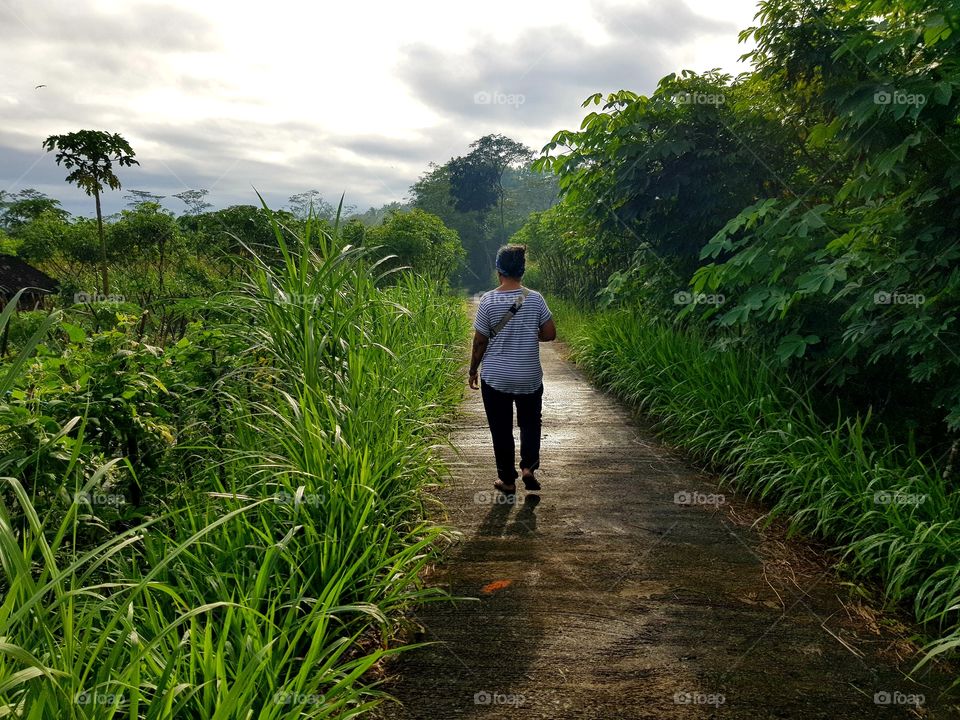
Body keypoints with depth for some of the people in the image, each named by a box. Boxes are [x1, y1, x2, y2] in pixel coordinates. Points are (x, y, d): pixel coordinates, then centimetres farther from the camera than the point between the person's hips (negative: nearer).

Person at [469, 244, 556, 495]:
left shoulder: (488, 300, -11)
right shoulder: (535, 299, -6)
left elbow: (480, 341, -6)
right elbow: (550, 334, -1)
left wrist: (473, 371, 6)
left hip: (495, 378, -1)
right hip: (530, 377, 1)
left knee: (501, 429, 10)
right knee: (530, 422, 20)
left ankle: (507, 480, 17)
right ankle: (528, 467, 3)